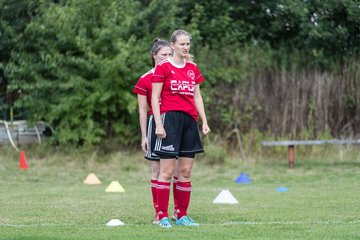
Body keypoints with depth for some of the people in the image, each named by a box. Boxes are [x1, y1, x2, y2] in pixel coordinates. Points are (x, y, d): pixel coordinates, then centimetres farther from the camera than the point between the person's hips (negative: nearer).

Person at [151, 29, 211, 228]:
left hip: (189, 120, 6)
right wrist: (158, 124, -12)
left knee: (186, 171, 6)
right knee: (167, 171, -7)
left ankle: (182, 215, 11)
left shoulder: (193, 68, 14)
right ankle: (163, 216, -4)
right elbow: (155, 97, -4)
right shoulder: (163, 67, -3)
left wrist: (204, 121, 11)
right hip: (169, 118, -6)